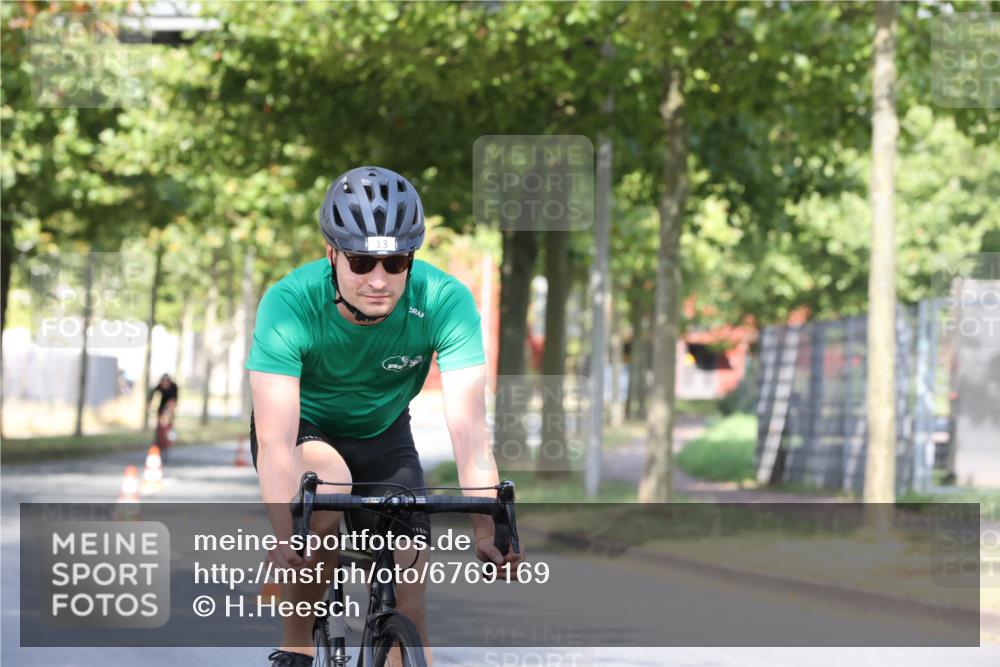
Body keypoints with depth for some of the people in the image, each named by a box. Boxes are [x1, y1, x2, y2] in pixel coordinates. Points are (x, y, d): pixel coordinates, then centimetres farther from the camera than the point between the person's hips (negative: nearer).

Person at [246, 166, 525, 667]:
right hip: (303, 427, -2)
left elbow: (468, 425, -36)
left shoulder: (445, 301, -30)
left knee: (405, 599, -8)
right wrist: (284, 535, -56)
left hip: (383, 434, 2)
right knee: (326, 486, -34)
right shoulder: (289, 304, -34)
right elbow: (275, 440, -40)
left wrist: (486, 526, -50)